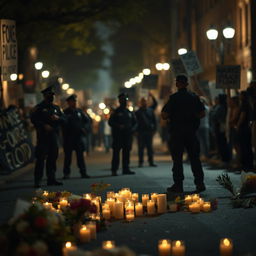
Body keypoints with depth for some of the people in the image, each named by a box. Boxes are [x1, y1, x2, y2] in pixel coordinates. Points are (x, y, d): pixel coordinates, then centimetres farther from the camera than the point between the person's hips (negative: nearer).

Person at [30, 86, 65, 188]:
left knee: (53, 157, 8)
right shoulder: (39, 107, 0)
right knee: (41, 158, -8)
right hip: (43, 136, -6)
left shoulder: (56, 107, 17)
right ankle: (38, 180, -8)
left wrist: (58, 118, -7)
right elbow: (33, 119, -8)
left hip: (54, 135, 6)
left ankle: (51, 179, 16)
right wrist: (44, 125, -17)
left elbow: (63, 119, 15)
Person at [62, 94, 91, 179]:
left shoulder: (79, 111, 11)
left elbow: (87, 121, 14)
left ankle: (83, 173, 4)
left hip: (79, 136, 3)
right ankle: (66, 173, 9)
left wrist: (85, 129, -3)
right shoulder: (65, 112, 1)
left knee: (80, 155, 2)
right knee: (68, 156, 2)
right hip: (68, 137, -2)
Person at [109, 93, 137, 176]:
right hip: (118, 135, -5)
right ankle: (114, 170, -7)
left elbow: (135, 123, 19)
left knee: (126, 152, 6)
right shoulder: (116, 112, 2)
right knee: (116, 152, -7)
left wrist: (132, 128, -2)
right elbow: (110, 122, -3)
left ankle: (126, 169, 13)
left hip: (127, 135, 5)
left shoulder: (130, 113, 15)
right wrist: (118, 126, -17)